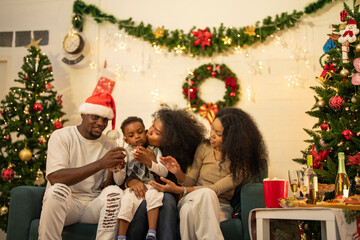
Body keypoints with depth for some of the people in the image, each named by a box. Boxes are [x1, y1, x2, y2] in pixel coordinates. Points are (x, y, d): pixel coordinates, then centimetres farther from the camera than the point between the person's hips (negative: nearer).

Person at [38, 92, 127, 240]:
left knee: (115, 192, -25)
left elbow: (105, 186, 4)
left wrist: (113, 171, -20)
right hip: (62, 201, -3)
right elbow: (54, 178, -21)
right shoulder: (61, 136, -5)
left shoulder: (109, 145, 7)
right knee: (58, 190, -33)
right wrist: (100, 163, -28)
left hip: (94, 205, 3)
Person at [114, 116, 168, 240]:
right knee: (128, 199, -30)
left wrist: (147, 161, -16)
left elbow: (164, 172, -1)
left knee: (153, 195, -32)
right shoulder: (126, 153, 10)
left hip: (151, 185, 0)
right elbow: (118, 181, 6)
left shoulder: (154, 150, 11)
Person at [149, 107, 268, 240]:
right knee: (205, 193, -36)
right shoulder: (204, 148, 5)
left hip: (219, 208, -2)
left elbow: (216, 189, -15)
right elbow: (190, 181, 7)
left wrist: (178, 190, -22)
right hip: (192, 200, 2)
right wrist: (178, 172, -17)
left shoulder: (242, 163, -6)